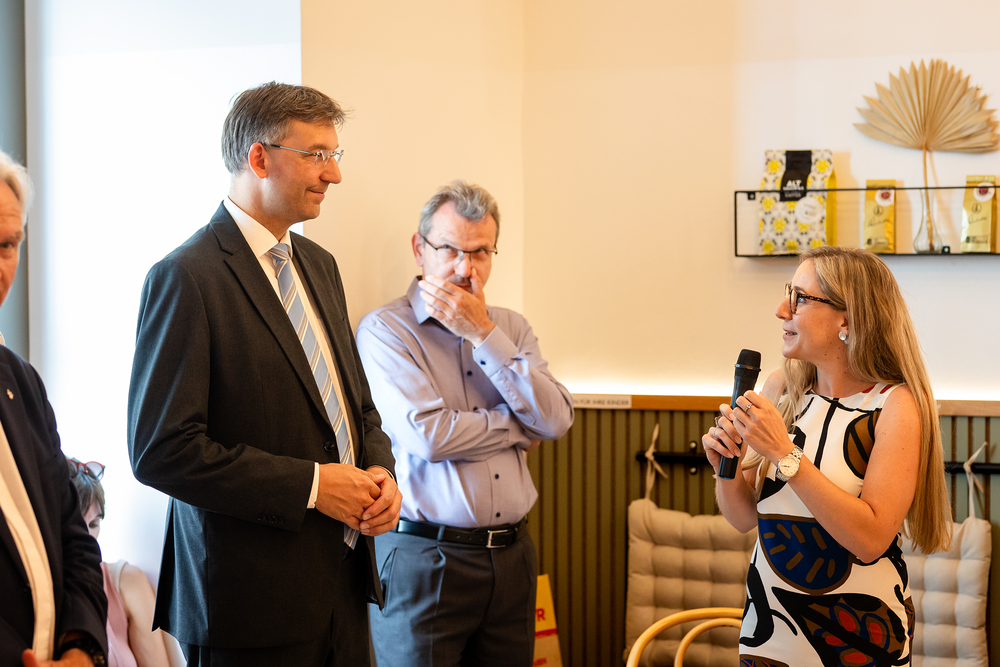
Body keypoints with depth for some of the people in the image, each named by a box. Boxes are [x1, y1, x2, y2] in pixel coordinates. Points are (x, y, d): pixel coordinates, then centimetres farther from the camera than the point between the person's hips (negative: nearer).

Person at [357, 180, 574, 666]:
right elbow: (427, 436, -18)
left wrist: (482, 333, -10)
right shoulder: (385, 329, -6)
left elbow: (557, 420, -4)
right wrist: (521, 425, -3)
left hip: (511, 552, 5)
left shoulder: (510, 327, 11)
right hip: (423, 557, -5)